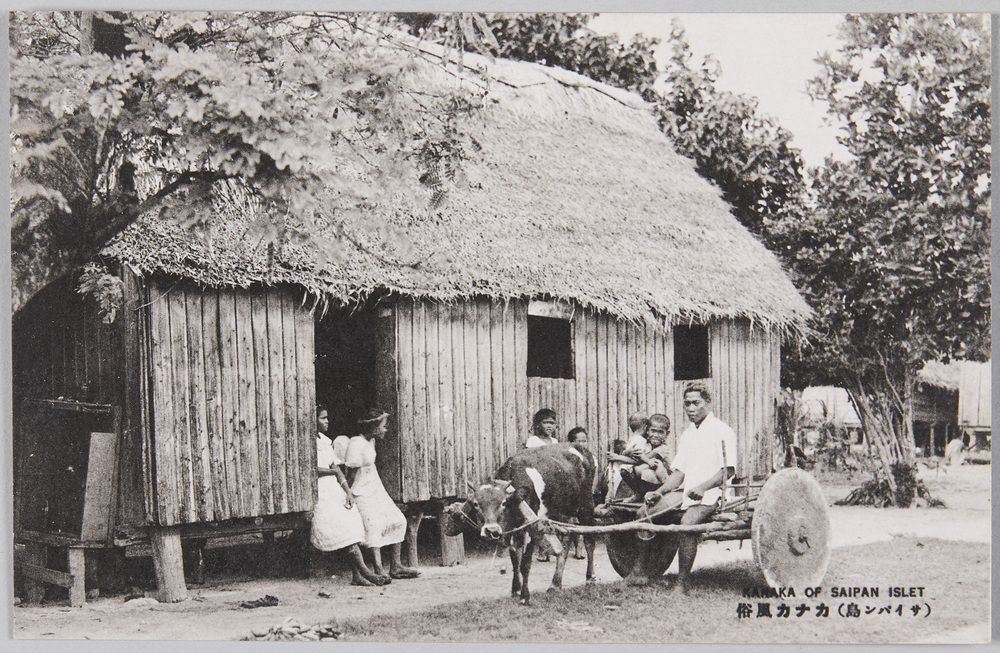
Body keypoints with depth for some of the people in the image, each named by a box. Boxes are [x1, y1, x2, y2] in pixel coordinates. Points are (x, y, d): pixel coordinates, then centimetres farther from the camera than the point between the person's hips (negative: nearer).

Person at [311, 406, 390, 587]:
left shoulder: (326, 441, 19)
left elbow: (336, 468, 15)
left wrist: (348, 491, 5)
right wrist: (333, 471, 1)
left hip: (334, 490, 8)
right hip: (320, 492, -8)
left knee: (351, 525, -7)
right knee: (345, 530, -17)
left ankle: (356, 575, -9)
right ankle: (364, 571, -18)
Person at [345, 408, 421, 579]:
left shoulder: (370, 442, 11)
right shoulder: (356, 444, -18)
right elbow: (351, 473, -17)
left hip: (377, 490, 10)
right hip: (362, 494, -10)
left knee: (398, 522, 7)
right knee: (374, 526, -22)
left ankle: (395, 567, 13)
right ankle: (378, 571, -26)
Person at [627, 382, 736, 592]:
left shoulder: (722, 431, -4)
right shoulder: (687, 434, 20)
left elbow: (728, 470, -11)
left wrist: (703, 487, -23)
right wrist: (659, 492, 3)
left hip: (709, 494, -7)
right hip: (686, 492, 8)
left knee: (688, 523, -34)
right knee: (645, 512, -8)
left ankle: (682, 583, -26)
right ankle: (640, 569, 0)